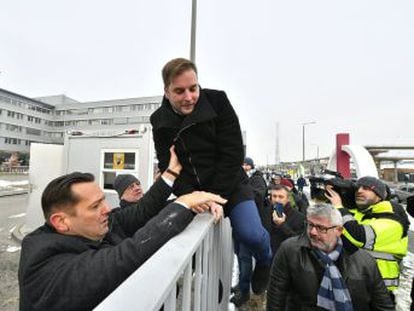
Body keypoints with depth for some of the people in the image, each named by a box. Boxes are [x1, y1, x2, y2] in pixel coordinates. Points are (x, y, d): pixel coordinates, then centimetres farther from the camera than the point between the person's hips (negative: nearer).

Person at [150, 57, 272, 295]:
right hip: (192, 190, 3)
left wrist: (215, 197, -18)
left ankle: (265, 261, 22)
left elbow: (233, 155, -15)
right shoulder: (159, 120, -4)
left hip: (229, 184, -2)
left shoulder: (217, 101, -13)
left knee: (251, 234, -18)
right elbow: (168, 166, -4)